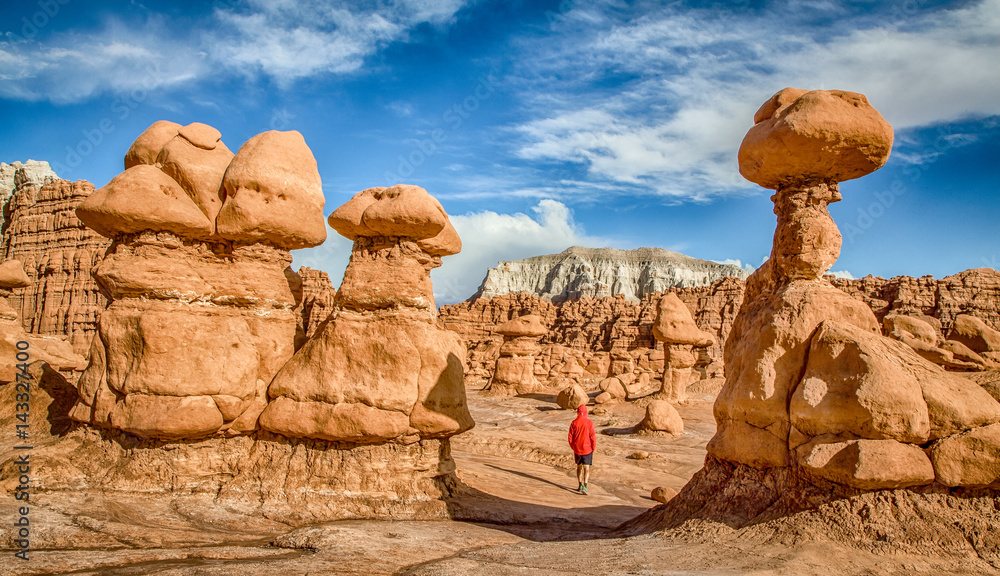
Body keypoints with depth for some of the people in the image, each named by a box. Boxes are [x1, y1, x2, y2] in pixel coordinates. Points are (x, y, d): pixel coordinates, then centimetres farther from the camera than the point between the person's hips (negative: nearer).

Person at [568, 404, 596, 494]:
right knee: (586, 468, -1)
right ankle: (585, 486, -16)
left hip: (577, 449, 2)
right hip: (587, 449, -2)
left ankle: (580, 486, 23)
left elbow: (570, 437, -1)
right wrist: (593, 448, 3)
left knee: (579, 467, 18)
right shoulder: (589, 423, -10)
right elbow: (593, 436, -10)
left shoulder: (574, 423, -4)